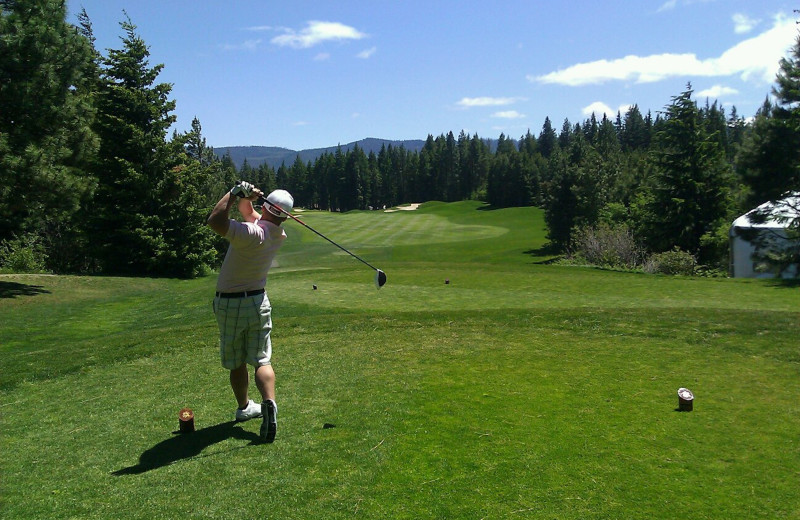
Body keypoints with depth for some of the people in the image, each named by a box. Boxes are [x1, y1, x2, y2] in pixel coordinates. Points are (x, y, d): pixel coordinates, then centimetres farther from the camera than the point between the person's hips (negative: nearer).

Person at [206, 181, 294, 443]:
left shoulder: (253, 233, -25)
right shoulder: (278, 234, -3)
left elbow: (215, 221, -35)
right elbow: (248, 211, 13)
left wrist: (235, 193, -26)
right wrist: (244, 198, -6)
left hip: (229, 304, -4)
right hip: (257, 302, 4)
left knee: (236, 362, 13)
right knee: (261, 359, 2)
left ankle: (244, 407, 29)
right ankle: (269, 402, -21)